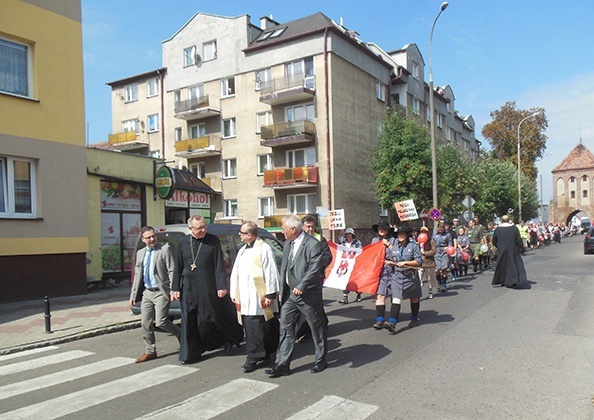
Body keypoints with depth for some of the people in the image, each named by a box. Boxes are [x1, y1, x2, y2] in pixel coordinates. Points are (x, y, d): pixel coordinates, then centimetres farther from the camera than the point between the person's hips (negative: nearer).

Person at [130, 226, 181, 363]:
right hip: (147, 293, 7)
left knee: (161, 322, -11)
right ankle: (150, 351, 22)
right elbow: (137, 275, 18)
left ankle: (181, 335, 16)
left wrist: (173, 290, -18)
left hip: (161, 292, -7)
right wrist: (133, 295, 15)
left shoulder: (165, 249, -6)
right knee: (145, 323, 8)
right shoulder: (140, 253, 14)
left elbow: (172, 271, -11)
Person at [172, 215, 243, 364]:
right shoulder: (183, 243, 6)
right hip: (188, 289, 3)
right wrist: (176, 288, 6)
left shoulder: (213, 241, -3)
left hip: (208, 288, -3)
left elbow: (219, 266, -5)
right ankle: (189, 354, 17)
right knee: (189, 322, 6)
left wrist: (222, 286, -10)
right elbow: (178, 267, 8)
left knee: (211, 317, 5)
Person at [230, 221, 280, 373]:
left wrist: (270, 294, -13)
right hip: (244, 299, 7)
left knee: (255, 328, -5)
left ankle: (253, 357, 3)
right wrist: (234, 294, 15)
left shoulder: (263, 248, -8)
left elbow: (270, 273, -11)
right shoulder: (242, 251, 18)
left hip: (259, 298, -7)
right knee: (250, 328, 9)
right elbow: (235, 273, 19)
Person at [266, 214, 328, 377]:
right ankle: (282, 364, 14)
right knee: (285, 328, 7)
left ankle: (321, 360, 27)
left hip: (308, 295, -7)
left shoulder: (313, 244, -15)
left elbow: (315, 269, -21)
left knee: (317, 328, 9)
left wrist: (301, 286, -25)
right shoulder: (287, 244, 10)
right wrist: (282, 290, 12)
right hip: (290, 294, 7)